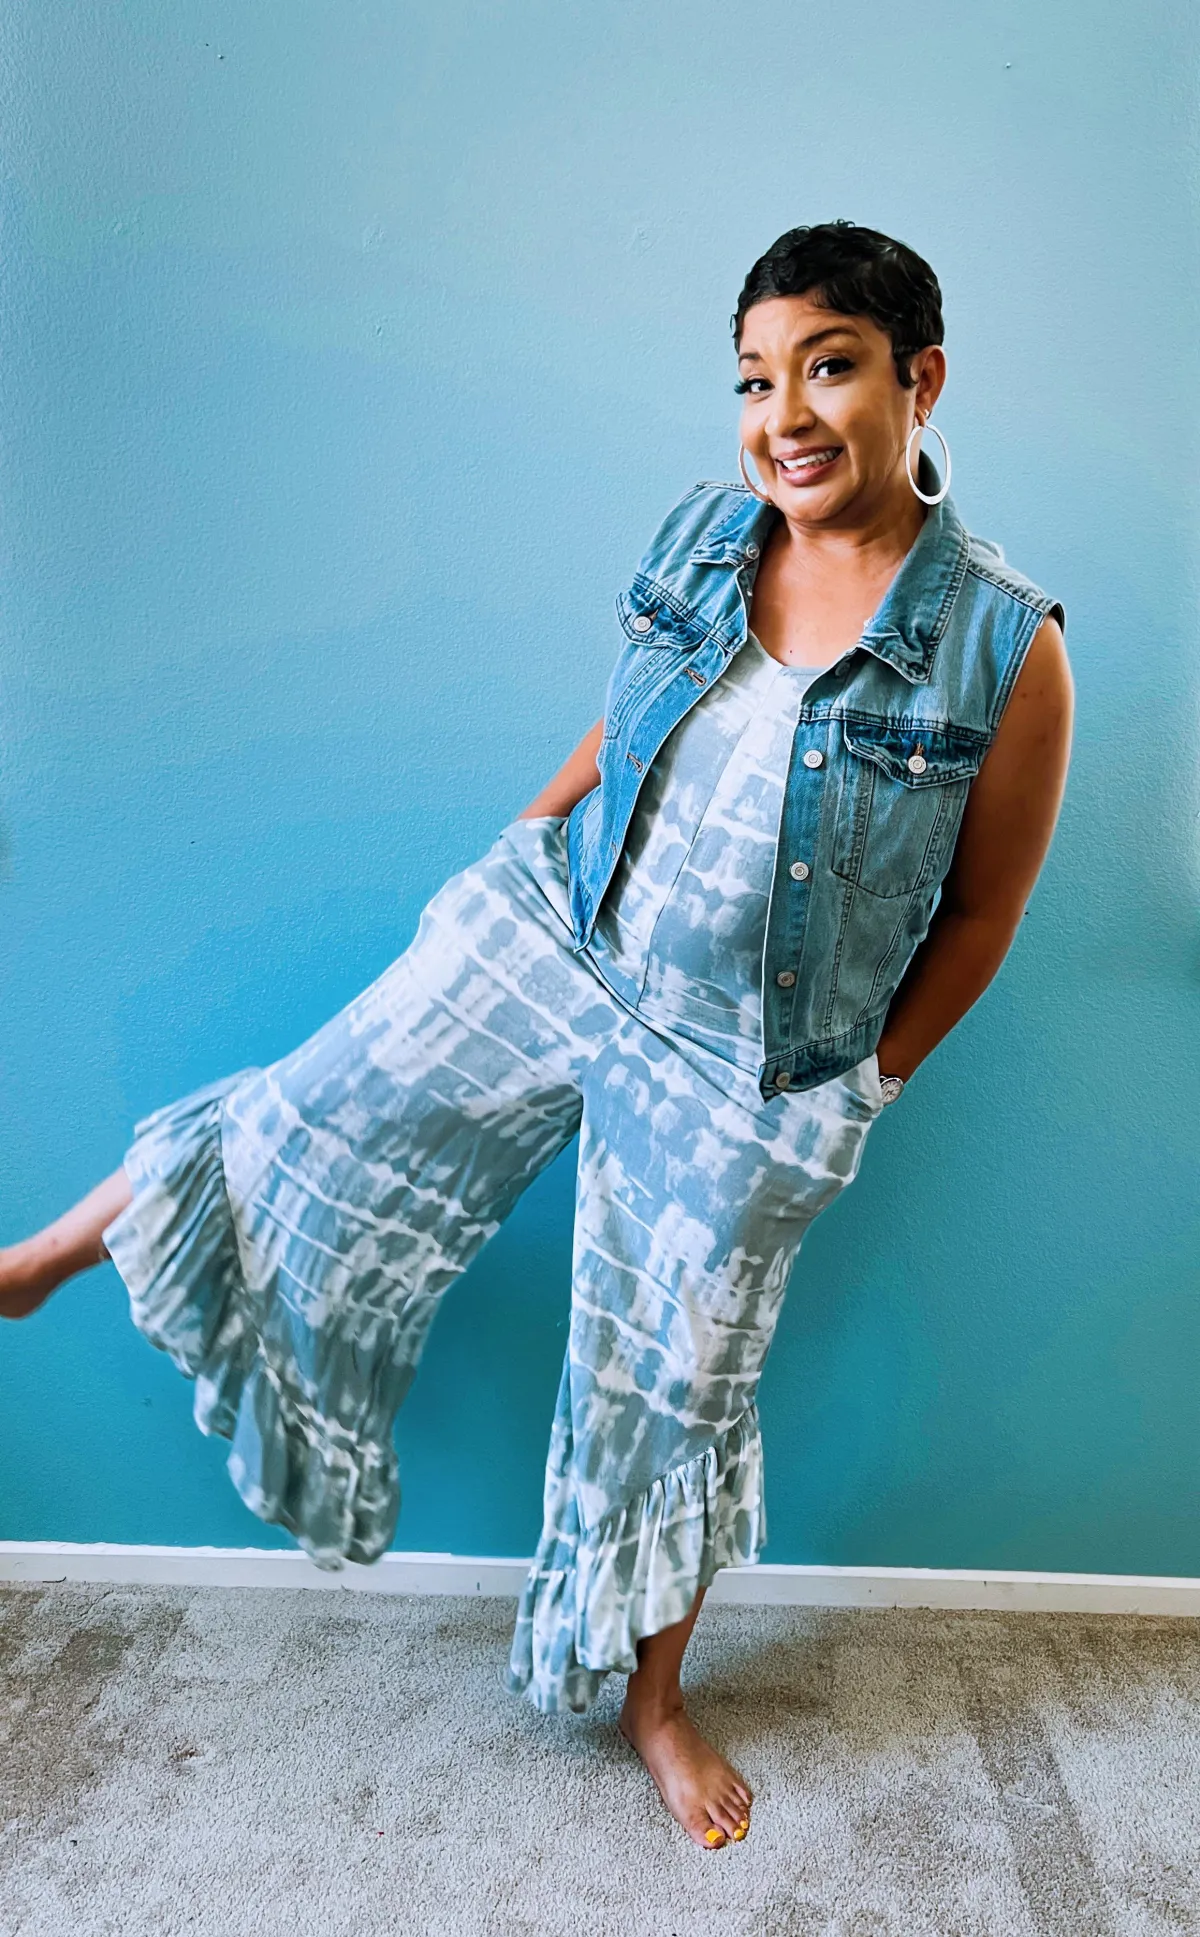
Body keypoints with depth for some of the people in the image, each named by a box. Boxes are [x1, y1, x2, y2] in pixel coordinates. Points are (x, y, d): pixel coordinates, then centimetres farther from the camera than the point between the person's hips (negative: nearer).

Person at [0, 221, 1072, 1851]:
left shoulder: (1007, 651, -15)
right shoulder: (699, 535, -4)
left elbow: (983, 909, -5)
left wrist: (864, 1085, 0)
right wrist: (530, 849, 14)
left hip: (750, 1078, -2)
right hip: (551, 929, 3)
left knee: (675, 1384, 13)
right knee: (320, 1121, 8)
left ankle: (653, 1698, 40)